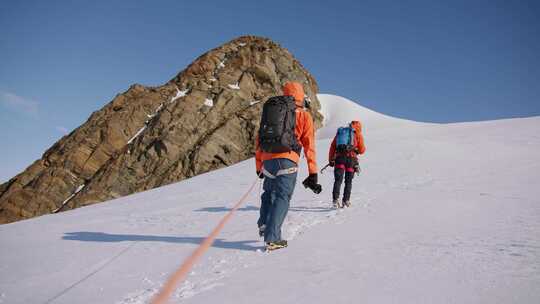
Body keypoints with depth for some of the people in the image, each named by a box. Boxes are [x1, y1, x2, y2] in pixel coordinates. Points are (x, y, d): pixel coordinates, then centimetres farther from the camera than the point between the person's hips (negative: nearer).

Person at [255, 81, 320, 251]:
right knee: (282, 197, 1)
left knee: (269, 193, 25)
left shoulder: (269, 111, 20)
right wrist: (313, 173, 4)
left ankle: (264, 224, 13)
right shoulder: (304, 116, 9)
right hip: (287, 160, -4)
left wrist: (259, 166, 25)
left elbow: (259, 141, 19)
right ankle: (272, 238, -5)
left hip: (267, 160, 4)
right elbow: (309, 146, 4)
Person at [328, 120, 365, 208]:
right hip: (351, 158, -1)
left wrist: (330, 160, 15)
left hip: (339, 157, 2)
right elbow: (361, 150, 11)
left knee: (338, 180, -3)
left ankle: (335, 199, -19)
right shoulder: (358, 134, 15)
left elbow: (332, 146, 16)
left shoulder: (339, 132, 23)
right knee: (348, 181, 11)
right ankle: (346, 200, 8)